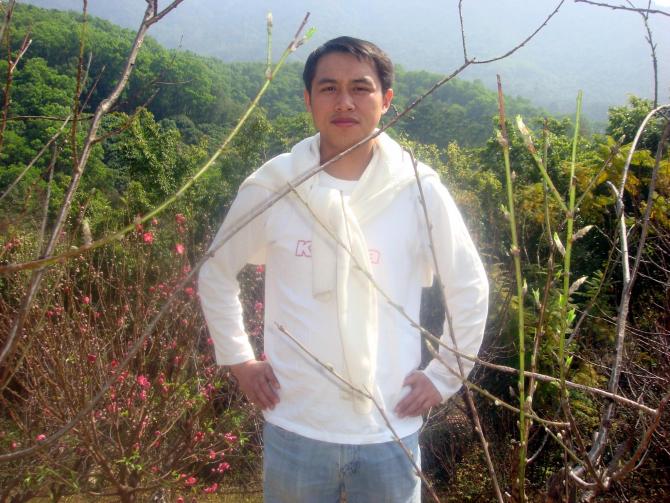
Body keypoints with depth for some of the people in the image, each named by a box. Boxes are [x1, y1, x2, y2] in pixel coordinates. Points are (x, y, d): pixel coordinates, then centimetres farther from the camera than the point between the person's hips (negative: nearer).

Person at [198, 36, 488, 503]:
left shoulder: (420, 190, -9)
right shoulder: (269, 187, -8)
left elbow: (469, 290, 3)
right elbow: (217, 275, 7)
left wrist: (442, 377, 2)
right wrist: (239, 360, 4)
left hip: (391, 432, 0)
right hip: (294, 428, 1)